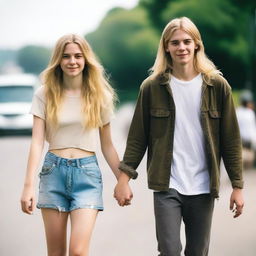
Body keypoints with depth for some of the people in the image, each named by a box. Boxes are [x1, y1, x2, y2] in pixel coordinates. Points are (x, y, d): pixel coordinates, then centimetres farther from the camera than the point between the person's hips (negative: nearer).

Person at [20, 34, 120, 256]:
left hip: (87, 172, -1)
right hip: (54, 171, 1)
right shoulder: (45, 94, 2)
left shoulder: (99, 96, 5)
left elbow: (107, 145, 10)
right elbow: (37, 142, -4)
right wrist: (29, 185, -11)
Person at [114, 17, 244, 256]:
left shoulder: (217, 85, 1)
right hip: (167, 186, -1)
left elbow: (230, 139, 3)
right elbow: (137, 137, 2)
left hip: (203, 187, 1)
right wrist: (124, 177, -5)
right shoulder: (152, 86, 0)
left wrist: (237, 185, 0)